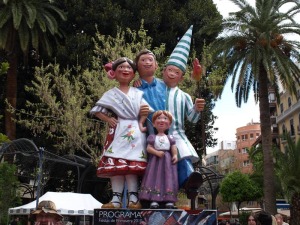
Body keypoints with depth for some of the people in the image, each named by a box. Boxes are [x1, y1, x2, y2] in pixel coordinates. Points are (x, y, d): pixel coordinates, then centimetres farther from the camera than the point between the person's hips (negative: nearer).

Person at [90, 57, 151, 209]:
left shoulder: (138, 93, 13)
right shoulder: (111, 94, 10)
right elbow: (97, 111, 9)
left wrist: (141, 123, -4)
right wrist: (108, 119, -2)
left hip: (135, 132, 0)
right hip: (118, 132, 0)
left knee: (132, 166, -6)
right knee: (116, 165, -7)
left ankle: (133, 198, -2)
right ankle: (116, 199, -3)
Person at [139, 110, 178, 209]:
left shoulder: (170, 137, 12)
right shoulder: (153, 137, 7)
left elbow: (174, 148, 4)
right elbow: (148, 148, 0)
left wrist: (175, 155, -15)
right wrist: (157, 152, -15)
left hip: (167, 160, 1)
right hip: (155, 159, -1)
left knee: (168, 178, -5)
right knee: (155, 178, -8)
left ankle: (169, 200, -7)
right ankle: (154, 200, -10)